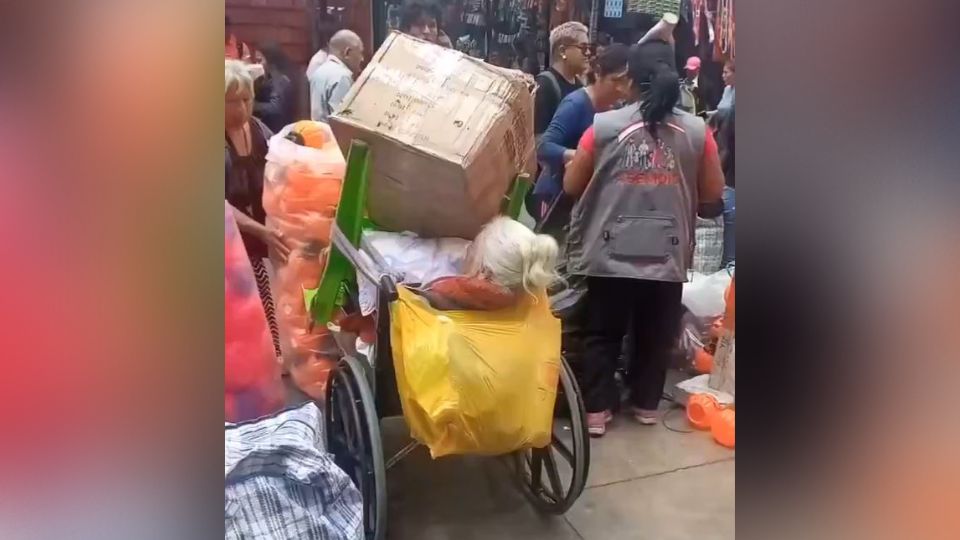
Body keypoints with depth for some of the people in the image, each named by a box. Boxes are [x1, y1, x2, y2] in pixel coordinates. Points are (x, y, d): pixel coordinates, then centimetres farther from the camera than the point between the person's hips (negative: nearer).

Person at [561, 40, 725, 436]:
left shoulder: (604, 126, -6)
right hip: (668, 256, 2)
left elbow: (571, 186, 0)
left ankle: (596, 410, 17)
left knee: (602, 333, 13)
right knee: (655, 335, 17)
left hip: (611, 255, -1)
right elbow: (713, 196, 4)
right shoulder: (697, 131, -2)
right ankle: (646, 404, 31)